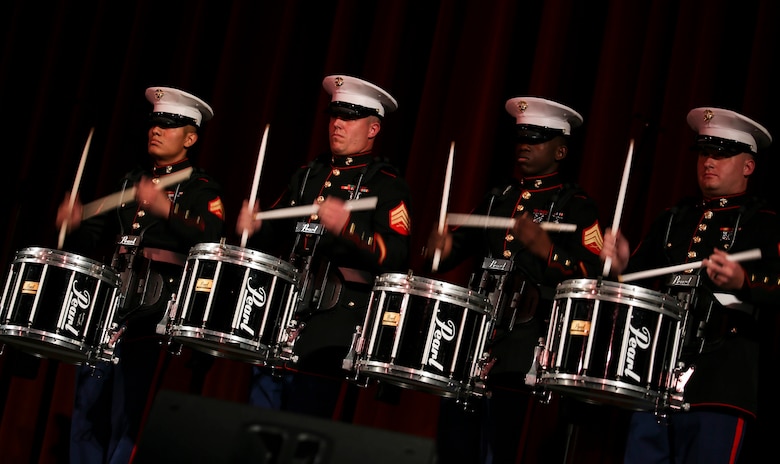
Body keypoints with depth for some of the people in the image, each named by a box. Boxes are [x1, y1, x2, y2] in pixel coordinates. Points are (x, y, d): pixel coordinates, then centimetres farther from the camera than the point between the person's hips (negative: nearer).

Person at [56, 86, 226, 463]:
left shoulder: (201, 189, 1)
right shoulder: (132, 181, 21)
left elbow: (211, 240, -17)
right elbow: (97, 237, 23)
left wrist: (166, 209, -29)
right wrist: (74, 225, 1)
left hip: (156, 310, -6)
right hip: (111, 303, 6)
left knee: (128, 416, -8)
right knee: (87, 410, 5)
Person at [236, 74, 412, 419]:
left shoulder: (386, 185, 1)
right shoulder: (308, 175, 20)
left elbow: (395, 257, -11)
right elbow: (274, 235, 27)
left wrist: (347, 227, -26)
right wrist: (254, 228, 4)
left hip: (335, 332, -6)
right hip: (283, 314, 6)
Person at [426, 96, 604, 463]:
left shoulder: (575, 207, 1)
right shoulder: (498, 197, 20)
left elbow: (591, 277, -7)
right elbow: (463, 240, 22)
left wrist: (546, 249, -22)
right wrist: (443, 248, -2)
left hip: (516, 351, -5)